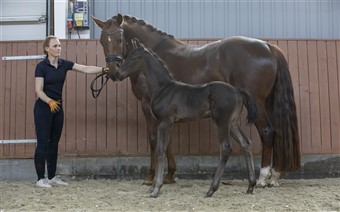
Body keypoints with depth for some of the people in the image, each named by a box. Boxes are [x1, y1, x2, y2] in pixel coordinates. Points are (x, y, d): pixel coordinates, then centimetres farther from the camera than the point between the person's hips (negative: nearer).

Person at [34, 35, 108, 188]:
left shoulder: (64, 64, 4)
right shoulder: (41, 66, -11)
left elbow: (86, 69, -7)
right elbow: (39, 90, -15)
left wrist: (103, 69, -21)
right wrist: (50, 101, -32)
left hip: (58, 107, 6)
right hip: (43, 108, -6)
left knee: (54, 142, 10)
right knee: (43, 143, -4)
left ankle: (52, 177, 18)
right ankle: (41, 178, 6)